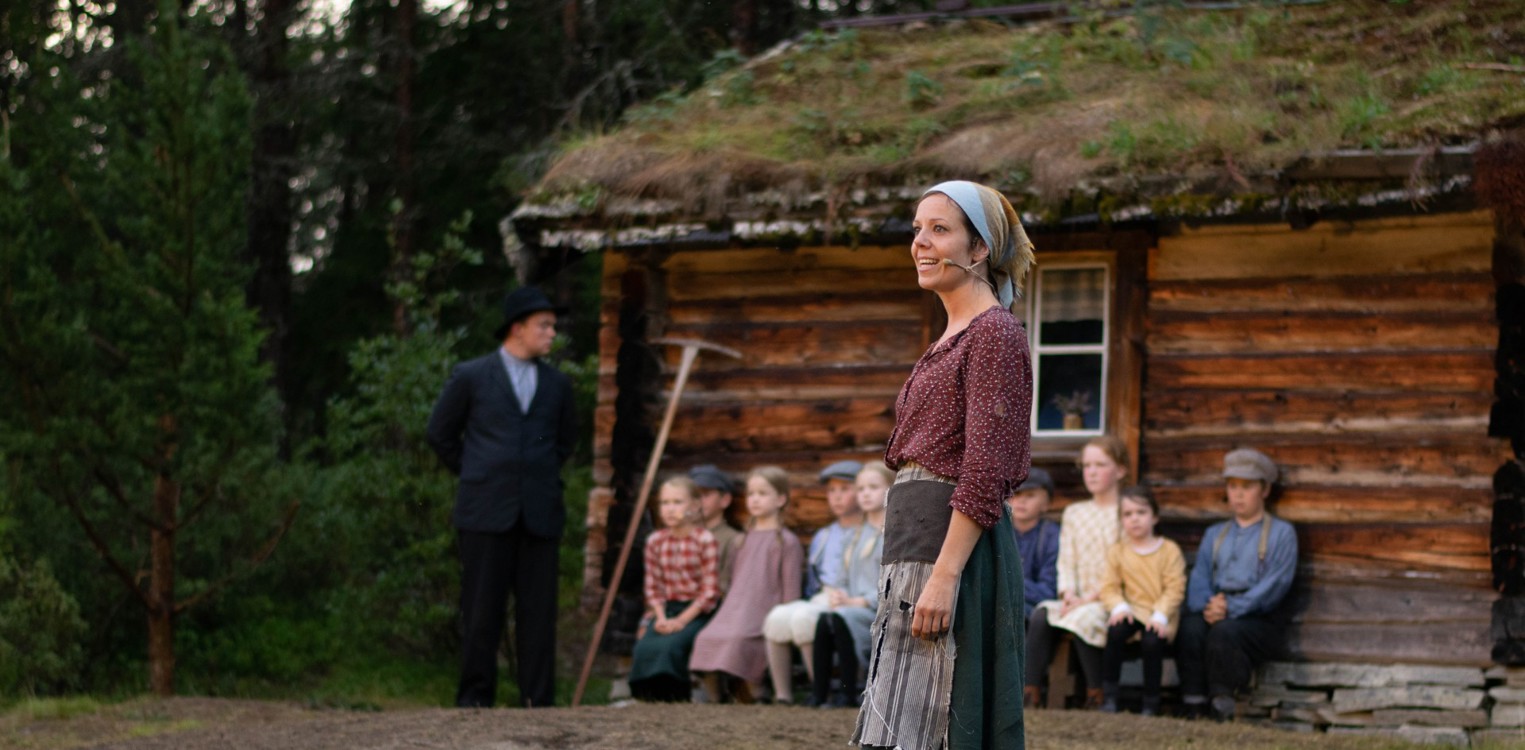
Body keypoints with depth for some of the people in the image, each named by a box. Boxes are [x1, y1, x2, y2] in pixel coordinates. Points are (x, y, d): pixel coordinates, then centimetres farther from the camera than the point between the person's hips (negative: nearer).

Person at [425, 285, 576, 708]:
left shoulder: (557, 384, 13)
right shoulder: (471, 377, 2)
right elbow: (440, 434, 10)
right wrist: (476, 475, 9)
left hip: (540, 514, 3)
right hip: (486, 513, -3)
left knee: (538, 611, 1)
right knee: (482, 611, -1)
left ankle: (538, 701, 5)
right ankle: (474, 698, 6)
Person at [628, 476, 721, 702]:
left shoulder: (705, 541, -7)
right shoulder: (655, 541, 7)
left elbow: (710, 591, -8)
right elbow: (653, 586, 10)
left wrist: (681, 621, -14)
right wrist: (661, 617, -7)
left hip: (696, 611, -4)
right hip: (666, 609, 4)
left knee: (669, 645, -31)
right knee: (644, 647, -24)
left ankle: (673, 696, -17)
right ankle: (649, 695, -9)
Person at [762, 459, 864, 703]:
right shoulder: (821, 538, 28)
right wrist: (817, 599, 12)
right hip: (818, 601, 6)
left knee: (802, 618, -34)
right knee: (778, 617, -26)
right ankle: (782, 694, -22)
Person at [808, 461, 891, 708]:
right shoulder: (856, 535, 24)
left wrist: (858, 601, -15)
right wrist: (836, 594, -3)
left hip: (883, 611, -6)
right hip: (853, 607, 6)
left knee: (841, 618, -33)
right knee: (823, 621, -26)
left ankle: (849, 694, -27)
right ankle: (819, 692, -27)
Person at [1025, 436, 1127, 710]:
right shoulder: (1073, 513, 21)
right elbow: (1066, 563, 12)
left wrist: (1090, 598, -15)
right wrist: (1068, 593, -9)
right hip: (1078, 599, 5)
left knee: (1083, 620, -35)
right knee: (1040, 618, -26)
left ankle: (1096, 697, -22)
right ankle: (1031, 693, -30)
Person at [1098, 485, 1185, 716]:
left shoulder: (1169, 550, 2)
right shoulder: (1117, 552, 11)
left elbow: (1175, 589, -5)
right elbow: (1109, 587, 5)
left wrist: (1160, 616, -18)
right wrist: (1119, 607, -16)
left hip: (1160, 613, -2)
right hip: (1131, 610, 2)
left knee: (1153, 640, -32)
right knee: (1116, 630, -31)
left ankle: (1151, 702, -14)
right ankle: (1109, 695, -22)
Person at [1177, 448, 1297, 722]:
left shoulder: (1281, 533, 10)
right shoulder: (1214, 534, 27)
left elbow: (1275, 585, -5)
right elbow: (1199, 577, 14)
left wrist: (1231, 607, -17)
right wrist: (1207, 605, -11)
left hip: (1259, 618, -4)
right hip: (1215, 612, 4)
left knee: (1224, 632, -37)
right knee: (1190, 627, -31)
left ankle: (1221, 707, -29)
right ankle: (1193, 707, -31)